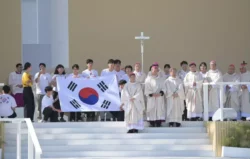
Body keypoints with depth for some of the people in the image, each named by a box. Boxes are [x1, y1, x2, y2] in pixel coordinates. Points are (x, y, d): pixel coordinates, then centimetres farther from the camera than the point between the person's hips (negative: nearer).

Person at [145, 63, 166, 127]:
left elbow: (163, 87, 7)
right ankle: (152, 123, -4)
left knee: (159, 110, -3)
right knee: (152, 110, -6)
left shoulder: (161, 78, 12)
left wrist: (161, 93, -12)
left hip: (160, 97, 3)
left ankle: (158, 123, -2)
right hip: (151, 98, -2)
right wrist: (152, 94, -15)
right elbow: (147, 89, -2)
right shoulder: (148, 78, 4)